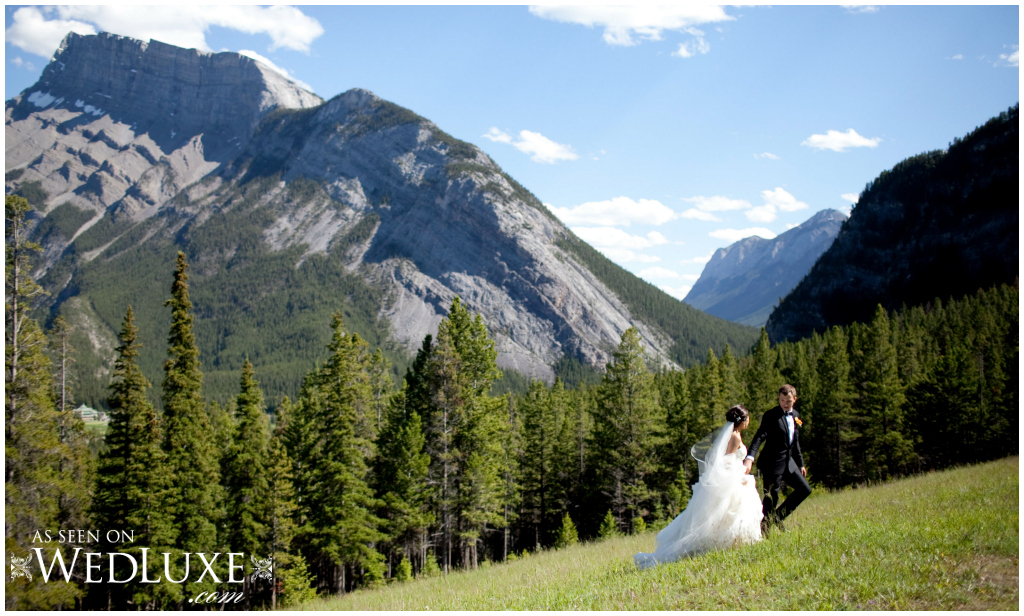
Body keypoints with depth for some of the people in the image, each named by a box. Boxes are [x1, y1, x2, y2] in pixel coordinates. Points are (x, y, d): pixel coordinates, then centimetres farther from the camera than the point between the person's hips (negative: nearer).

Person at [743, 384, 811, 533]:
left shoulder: (795, 415, 10)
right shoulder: (771, 416, -13)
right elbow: (760, 437, -25)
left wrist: (800, 464, 21)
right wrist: (749, 458, -38)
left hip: (788, 462, 8)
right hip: (772, 463, -8)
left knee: (804, 489, 9)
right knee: (771, 498, -6)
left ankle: (778, 517, 19)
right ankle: (763, 530, 9)